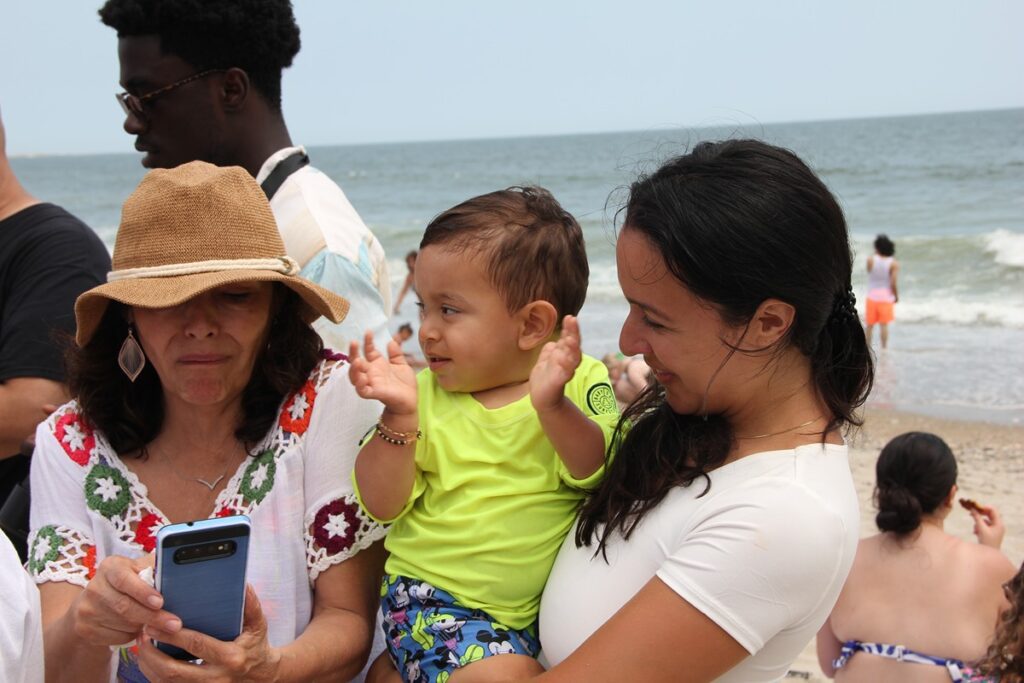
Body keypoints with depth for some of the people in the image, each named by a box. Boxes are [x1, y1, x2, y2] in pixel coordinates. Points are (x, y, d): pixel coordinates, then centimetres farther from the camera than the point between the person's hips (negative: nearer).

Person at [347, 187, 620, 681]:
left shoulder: (580, 382, -1)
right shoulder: (425, 397, 0)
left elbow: (597, 473, -15)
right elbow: (383, 506, -3)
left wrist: (553, 406, -30)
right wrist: (399, 417, -17)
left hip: (550, 602, 3)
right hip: (434, 600, -3)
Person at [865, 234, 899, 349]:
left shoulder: (870, 260, -8)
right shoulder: (894, 264, -10)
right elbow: (893, 283, -15)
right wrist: (896, 296, 2)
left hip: (872, 296, 1)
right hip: (886, 297, -1)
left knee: (870, 325, 10)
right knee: (884, 325, 3)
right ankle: (884, 349, 4)